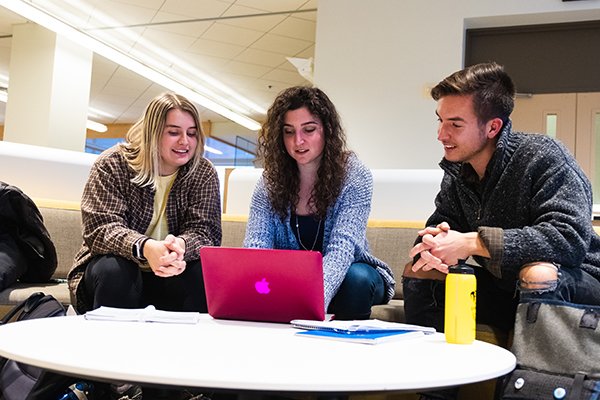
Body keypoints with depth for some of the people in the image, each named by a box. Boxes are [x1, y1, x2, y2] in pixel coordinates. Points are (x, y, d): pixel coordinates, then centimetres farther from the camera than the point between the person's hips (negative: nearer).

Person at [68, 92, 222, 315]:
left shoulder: (204, 174, -2)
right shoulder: (113, 164, -8)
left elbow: (205, 232, -13)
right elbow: (101, 227, -19)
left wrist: (180, 246, -39)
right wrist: (145, 247, -42)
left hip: (170, 275, 2)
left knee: (204, 272, -27)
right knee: (113, 271, -33)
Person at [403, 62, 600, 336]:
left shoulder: (542, 157, -20)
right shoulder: (457, 172, 1)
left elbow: (570, 238, -30)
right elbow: (439, 226, 5)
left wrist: (472, 242, -31)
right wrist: (431, 246, -23)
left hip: (576, 279, -5)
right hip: (504, 284, 6)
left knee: (539, 274, -38)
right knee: (419, 270, -3)